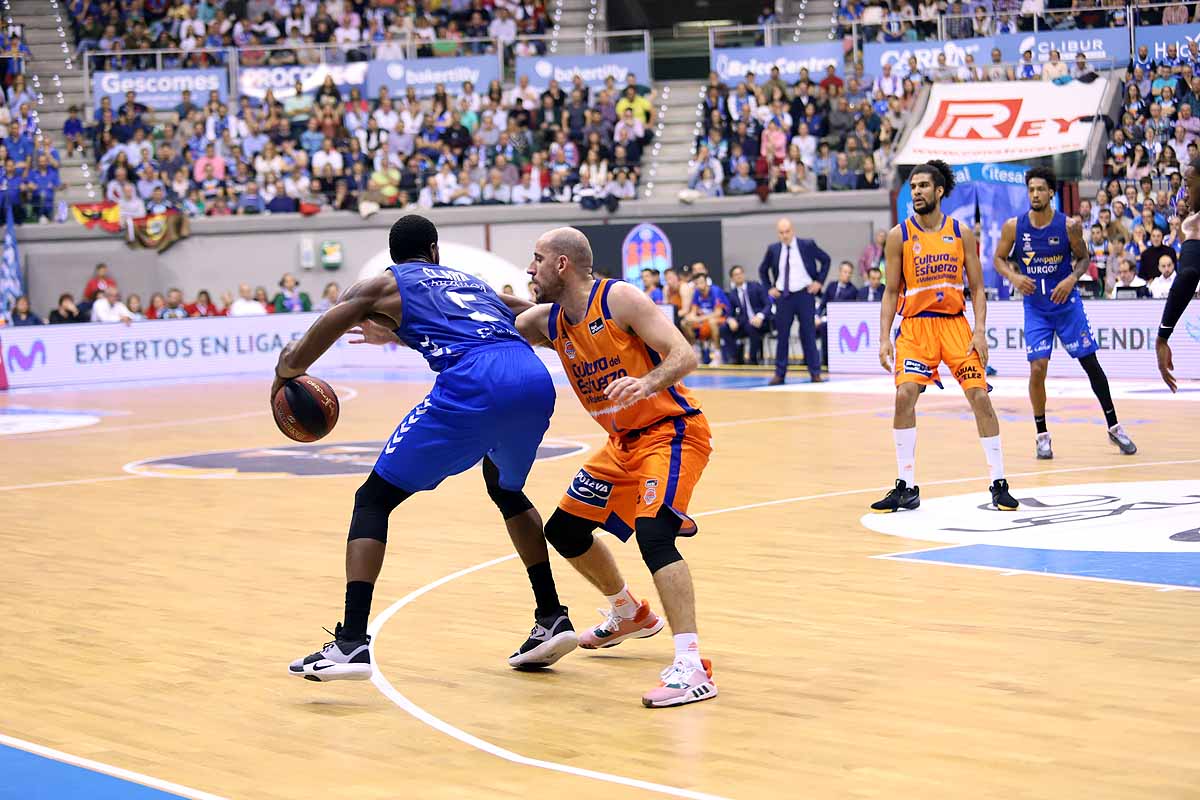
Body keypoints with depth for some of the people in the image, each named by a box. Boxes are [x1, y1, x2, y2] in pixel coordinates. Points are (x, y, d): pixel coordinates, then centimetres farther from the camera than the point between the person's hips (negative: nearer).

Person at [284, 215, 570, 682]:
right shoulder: (470, 281, 35)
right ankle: (552, 619, 32)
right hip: (536, 379, 5)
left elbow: (294, 361, 15)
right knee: (507, 490, 35)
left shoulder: (380, 287, 21)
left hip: (473, 385, -5)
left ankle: (351, 644, -6)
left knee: (373, 499, 7)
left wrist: (285, 373, 38)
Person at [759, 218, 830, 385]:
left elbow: (825, 259, 7)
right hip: (783, 296, 2)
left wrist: (819, 281, 0)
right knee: (782, 335, 4)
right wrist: (769, 288, 7)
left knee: (808, 334, 1)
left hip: (805, 294, -2)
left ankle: (815, 373, 6)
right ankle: (780, 374, 10)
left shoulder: (807, 245, -3)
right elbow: (763, 270, 18)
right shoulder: (773, 250, 3)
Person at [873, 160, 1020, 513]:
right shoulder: (899, 235, 1)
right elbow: (891, 292, 4)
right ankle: (906, 487, -4)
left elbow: (977, 288, 4)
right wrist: (884, 338, -5)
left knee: (980, 396, -6)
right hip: (915, 325, 0)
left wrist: (980, 331, -8)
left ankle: (999, 483, 5)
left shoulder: (961, 233, 2)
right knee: (904, 396, -15)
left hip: (955, 324, 1)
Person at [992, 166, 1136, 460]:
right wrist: (1014, 276, -16)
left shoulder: (1069, 226, -11)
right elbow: (999, 258, 3)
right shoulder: (1013, 226, -8)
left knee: (1091, 364, 4)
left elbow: (1083, 258, 2)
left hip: (1067, 304, 0)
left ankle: (1114, 427, 18)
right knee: (1038, 368, -10)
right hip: (1035, 308, 0)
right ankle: (1042, 435, 6)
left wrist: (1071, 278, -17)